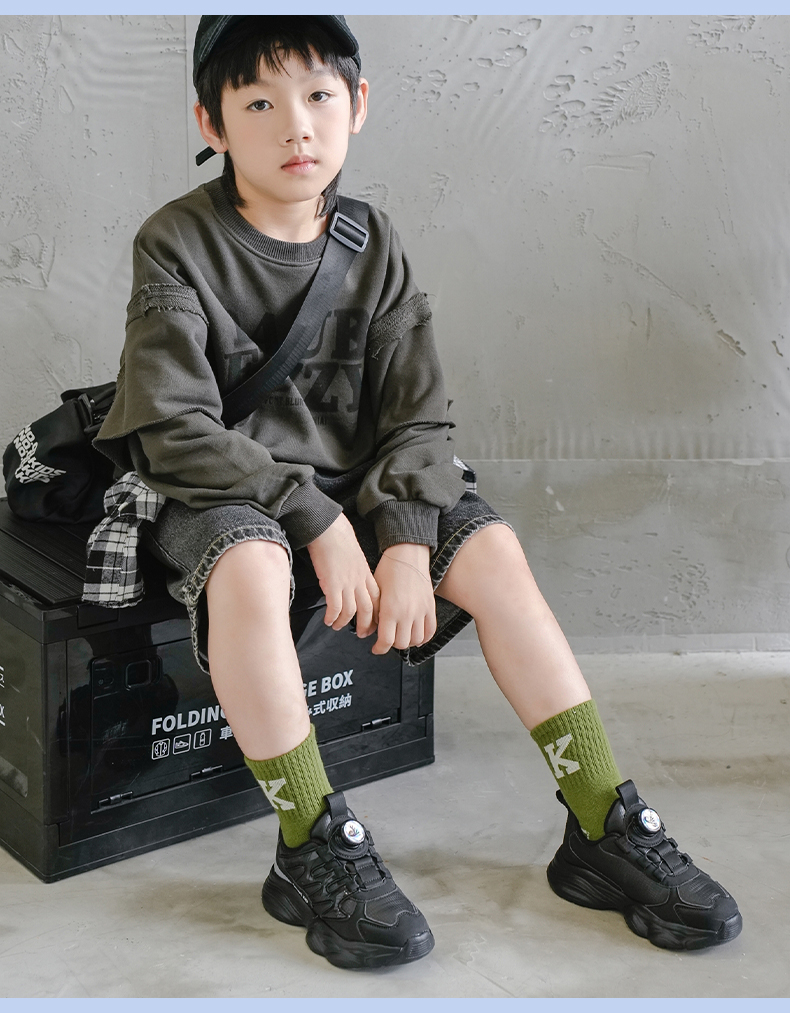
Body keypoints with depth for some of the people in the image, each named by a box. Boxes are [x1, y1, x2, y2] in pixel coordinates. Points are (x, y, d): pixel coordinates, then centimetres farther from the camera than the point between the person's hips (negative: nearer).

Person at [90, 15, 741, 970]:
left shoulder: (371, 243, 1)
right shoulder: (177, 244, -12)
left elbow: (417, 418, -1)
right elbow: (176, 429, -18)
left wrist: (405, 541, -19)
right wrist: (318, 521, -23)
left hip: (348, 484, 5)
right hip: (216, 492, -4)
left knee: (490, 547, -13)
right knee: (250, 567, -37)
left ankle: (603, 829, -6)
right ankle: (311, 851, -22)